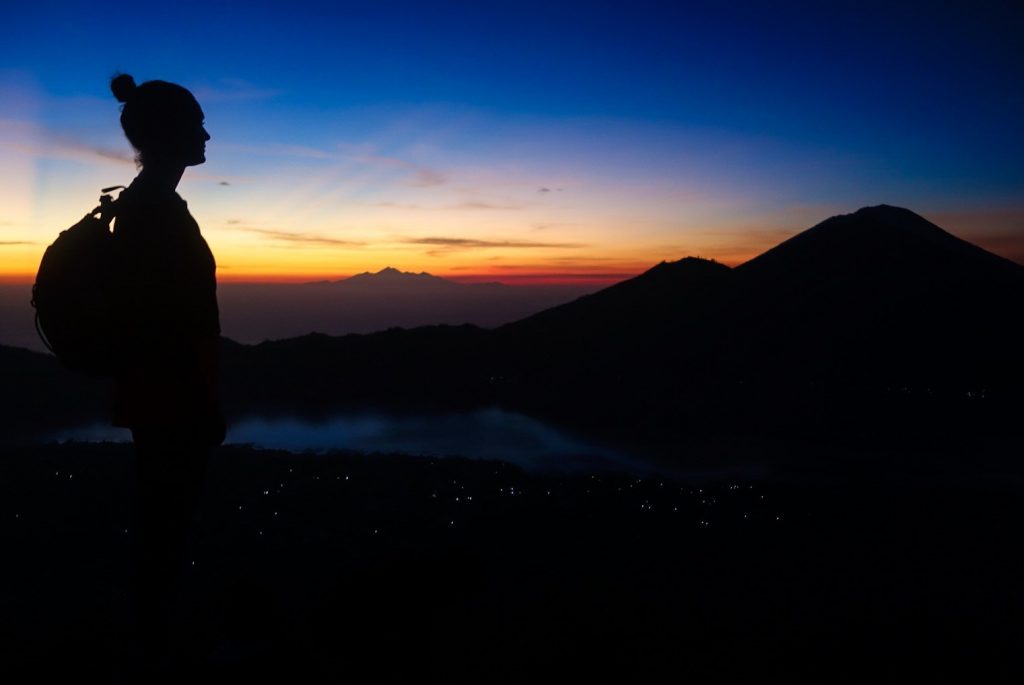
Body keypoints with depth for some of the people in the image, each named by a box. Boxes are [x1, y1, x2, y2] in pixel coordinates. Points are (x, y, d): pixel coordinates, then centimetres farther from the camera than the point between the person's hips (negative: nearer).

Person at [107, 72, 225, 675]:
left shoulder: (147, 204, 14)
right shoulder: (157, 208, -17)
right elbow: (176, 319, -22)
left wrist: (204, 401, 20)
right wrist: (207, 405, -18)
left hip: (163, 398, 10)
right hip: (172, 401, -10)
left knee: (164, 525, 17)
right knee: (166, 527, 2)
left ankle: (155, 646, 30)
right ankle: (155, 649, 17)